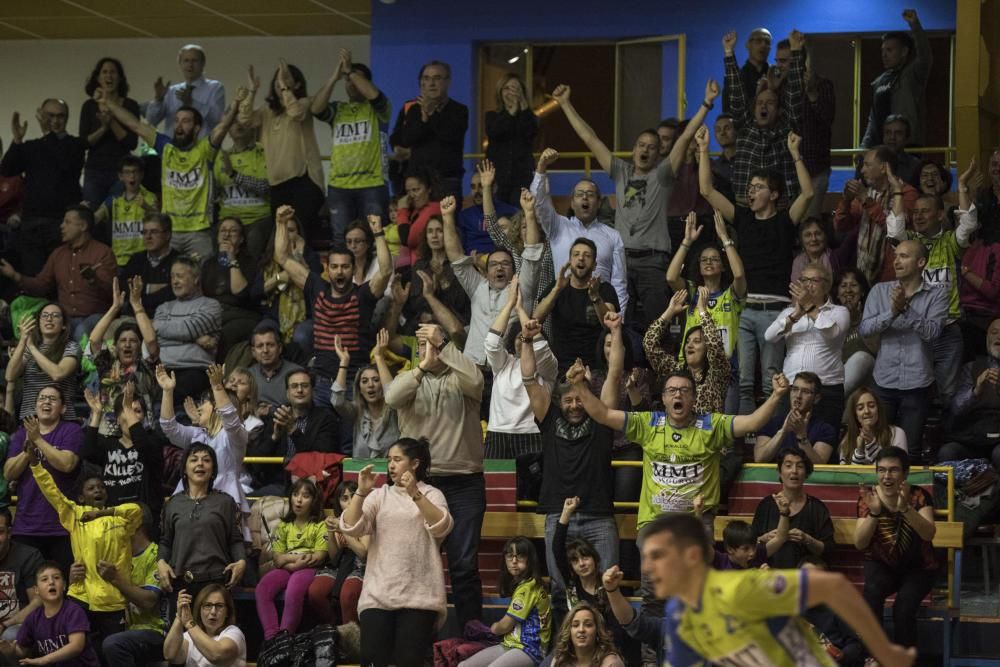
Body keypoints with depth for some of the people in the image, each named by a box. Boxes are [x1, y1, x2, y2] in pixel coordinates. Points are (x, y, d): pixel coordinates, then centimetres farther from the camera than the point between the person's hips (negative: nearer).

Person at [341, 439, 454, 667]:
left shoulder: (431, 495, 8)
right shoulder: (380, 495, 13)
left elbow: (441, 527, -11)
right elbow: (350, 527, 1)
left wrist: (415, 494, -21)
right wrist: (361, 492, -12)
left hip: (418, 594, -2)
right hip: (379, 592, 2)